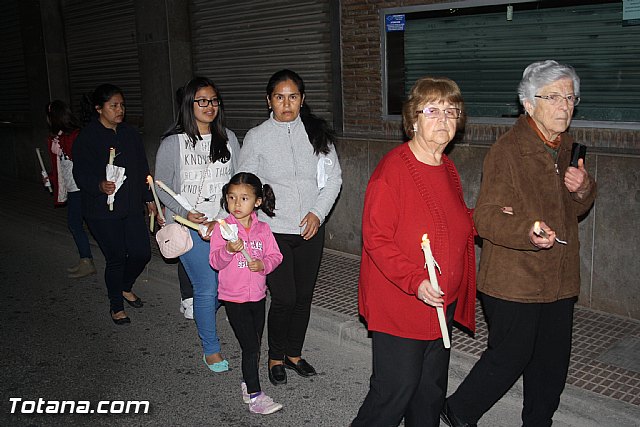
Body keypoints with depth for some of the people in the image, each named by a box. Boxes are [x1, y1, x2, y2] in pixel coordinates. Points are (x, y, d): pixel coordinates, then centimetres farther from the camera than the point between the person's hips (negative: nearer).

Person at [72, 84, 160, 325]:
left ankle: (125, 287, 35)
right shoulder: (87, 138, -7)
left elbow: (142, 169, 15)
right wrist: (100, 186, -30)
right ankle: (116, 306, 23)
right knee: (116, 258, 1)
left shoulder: (130, 134, 10)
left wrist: (149, 198, 14)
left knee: (142, 253, 4)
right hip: (103, 212, -5)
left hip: (132, 207, 5)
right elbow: (81, 173, -11)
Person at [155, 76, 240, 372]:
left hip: (224, 225, 4)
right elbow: (162, 187, -1)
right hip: (189, 226, -4)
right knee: (207, 288, -4)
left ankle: (202, 316, 40)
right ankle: (211, 349, 17)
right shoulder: (173, 143, -5)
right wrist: (185, 213, -15)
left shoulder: (228, 139, 6)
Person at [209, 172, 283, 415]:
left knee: (255, 346, 15)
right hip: (234, 298, -4)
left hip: (258, 296, 4)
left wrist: (264, 264, -16)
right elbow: (215, 262, -13)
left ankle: (247, 383, 34)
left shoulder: (263, 229, 1)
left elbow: (275, 255, 4)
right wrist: (229, 249, -32)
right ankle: (254, 396, 4)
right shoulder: (222, 228, -9)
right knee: (250, 347, -5)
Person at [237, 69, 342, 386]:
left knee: (303, 297, 12)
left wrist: (318, 212, -7)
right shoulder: (256, 137, -3)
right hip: (274, 231, -3)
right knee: (283, 299, -2)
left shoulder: (317, 132, 2)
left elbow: (333, 177, 6)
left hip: (311, 230, 3)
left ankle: (294, 353, 33)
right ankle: (276, 357, 23)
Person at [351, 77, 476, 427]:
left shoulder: (448, 169, 9)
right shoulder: (393, 168, -17)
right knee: (397, 388, -2)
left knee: (432, 389, 19)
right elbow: (376, 239, -20)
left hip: (442, 304, 8)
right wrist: (414, 281, -28)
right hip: (399, 305, -8)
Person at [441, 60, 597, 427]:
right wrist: (528, 232, -37)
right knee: (511, 356, 2)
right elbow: (486, 218, -19)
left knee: (552, 362, 16)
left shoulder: (567, 147, 11)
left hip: (558, 280, 8)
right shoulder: (507, 150, -15)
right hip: (513, 280, -7)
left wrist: (584, 190, 0)